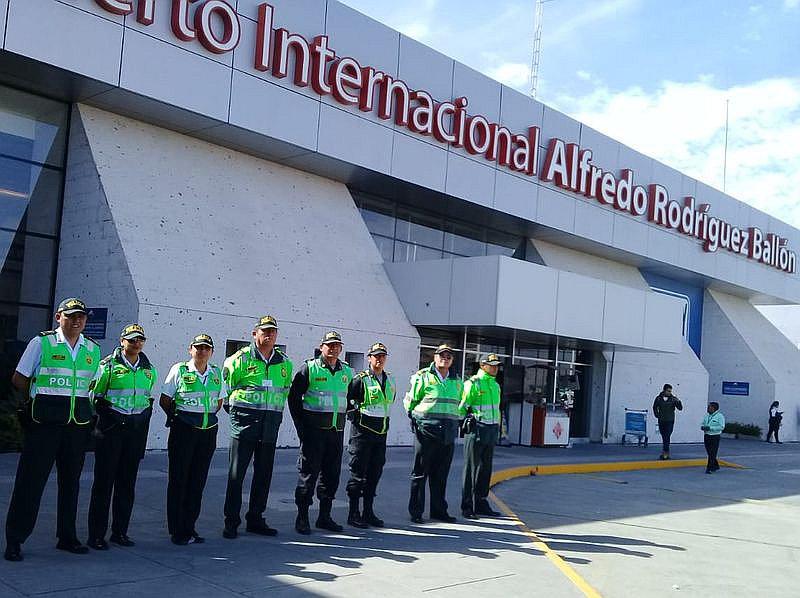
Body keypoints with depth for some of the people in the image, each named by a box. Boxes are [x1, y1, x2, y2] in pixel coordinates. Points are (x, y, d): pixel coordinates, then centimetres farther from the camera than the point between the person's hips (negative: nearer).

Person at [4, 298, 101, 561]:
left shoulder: (93, 349, 10)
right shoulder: (42, 342, -1)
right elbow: (19, 379, 4)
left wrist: (80, 404, 9)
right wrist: (38, 400, 5)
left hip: (78, 421, 4)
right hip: (44, 421, -4)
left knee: (71, 480, 11)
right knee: (31, 479, -2)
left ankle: (67, 537, 23)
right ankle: (14, 541, 7)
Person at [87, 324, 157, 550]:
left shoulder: (150, 369, 12)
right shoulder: (108, 365, -3)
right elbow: (94, 394, 0)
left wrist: (144, 417, 13)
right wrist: (106, 413, -6)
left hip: (137, 428, 5)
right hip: (111, 427, -5)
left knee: (127, 482, 9)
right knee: (104, 481, -2)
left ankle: (120, 531, 18)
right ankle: (96, 534, 5)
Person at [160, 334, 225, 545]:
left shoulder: (217, 373, 8)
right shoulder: (179, 370, -3)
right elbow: (164, 401, 1)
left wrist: (207, 417, 8)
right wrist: (178, 417, 3)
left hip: (208, 431, 4)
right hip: (183, 431, -4)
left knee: (198, 480, 7)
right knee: (179, 479, 0)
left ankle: (189, 528, 17)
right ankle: (176, 530, 8)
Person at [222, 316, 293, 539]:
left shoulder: (284, 362, 10)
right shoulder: (241, 358, -4)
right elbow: (226, 386, 4)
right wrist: (235, 409, 6)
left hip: (271, 423, 5)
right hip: (245, 421, -5)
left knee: (264, 473, 10)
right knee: (236, 472, -2)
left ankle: (255, 519, 21)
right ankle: (231, 522, 6)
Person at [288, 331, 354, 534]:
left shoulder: (347, 371, 11)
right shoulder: (309, 368, -4)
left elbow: (351, 395, 24)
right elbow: (294, 397, -3)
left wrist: (346, 414, 11)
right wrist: (301, 426, -7)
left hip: (337, 431, 5)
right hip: (314, 429, -5)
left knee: (332, 474, 10)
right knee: (309, 472, -2)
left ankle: (325, 516, 21)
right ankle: (302, 517, 6)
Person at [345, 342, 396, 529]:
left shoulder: (390, 380, 10)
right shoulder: (360, 380, -9)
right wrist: (354, 414, -6)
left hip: (381, 431, 6)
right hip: (363, 429, -6)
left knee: (375, 472, 10)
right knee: (358, 472, -2)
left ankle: (368, 512, 19)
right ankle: (353, 514, 4)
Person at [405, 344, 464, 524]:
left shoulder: (457, 381, 15)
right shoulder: (423, 376, -1)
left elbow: (459, 404, 26)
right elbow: (409, 400, 4)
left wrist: (454, 420, 16)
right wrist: (416, 417, 0)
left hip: (448, 433, 5)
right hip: (426, 430, -5)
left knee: (441, 474, 10)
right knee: (420, 472, 0)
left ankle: (439, 510, 19)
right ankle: (416, 511, 6)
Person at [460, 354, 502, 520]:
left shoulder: (495, 385, 17)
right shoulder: (473, 383, -9)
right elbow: (461, 406, -8)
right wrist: (468, 419, -11)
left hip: (492, 430, 8)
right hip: (476, 429, -8)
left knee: (486, 468, 12)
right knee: (472, 467, -4)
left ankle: (481, 503, 21)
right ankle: (467, 506, 1)